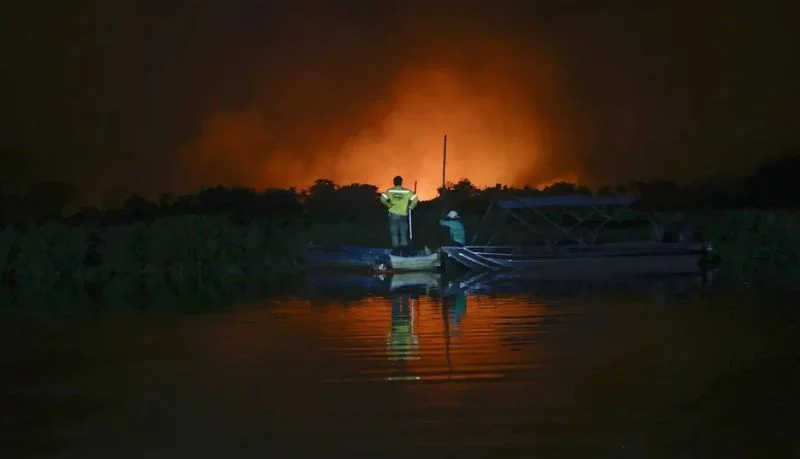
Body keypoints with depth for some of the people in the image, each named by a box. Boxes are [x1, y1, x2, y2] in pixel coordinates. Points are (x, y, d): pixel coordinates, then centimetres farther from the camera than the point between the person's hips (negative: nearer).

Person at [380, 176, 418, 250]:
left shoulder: (390, 191, -4)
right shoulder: (406, 191, -5)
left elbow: (382, 199, -13)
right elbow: (415, 199, -10)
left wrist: (389, 205, 0)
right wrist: (410, 207, 4)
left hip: (393, 214, 0)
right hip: (403, 215, 0)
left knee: (394, 233, 7)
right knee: (403, 233, 10)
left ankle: (396, 248, 4)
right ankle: (404, 248, 5)